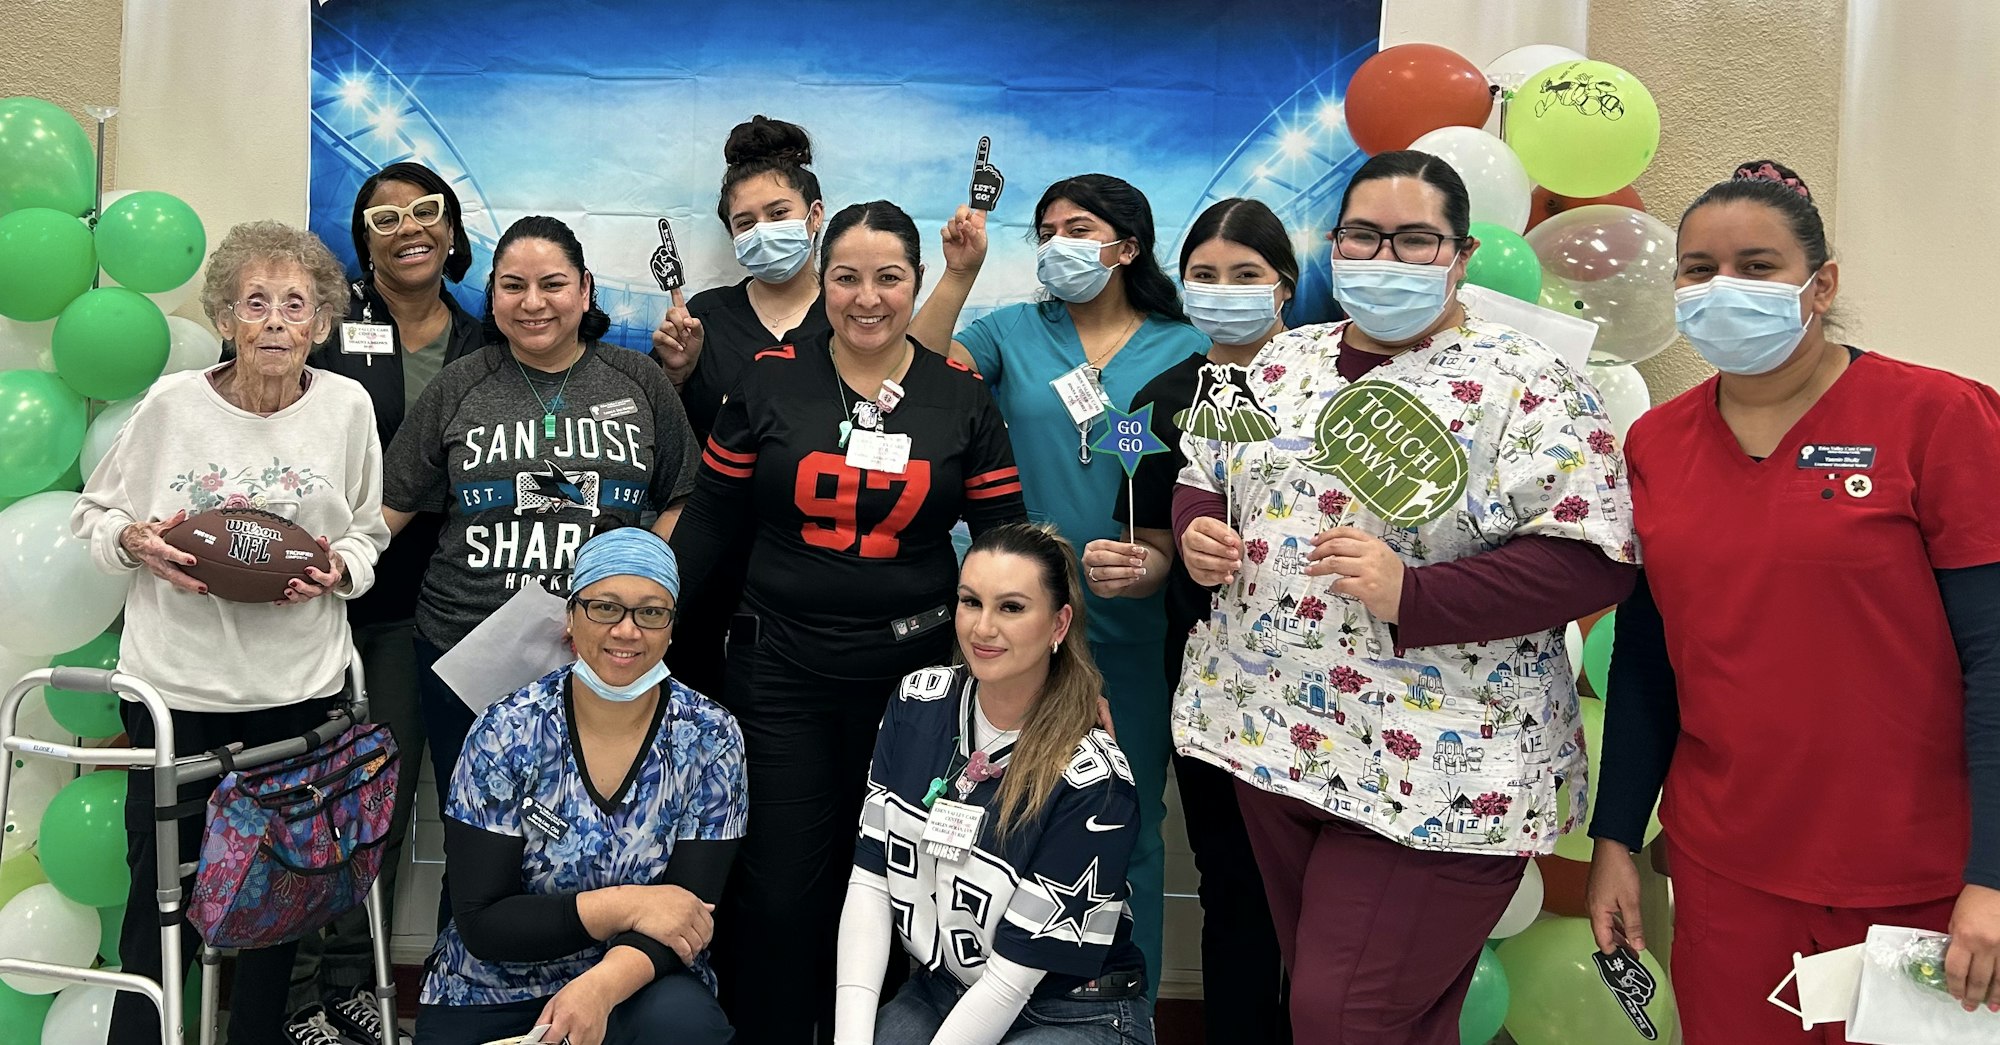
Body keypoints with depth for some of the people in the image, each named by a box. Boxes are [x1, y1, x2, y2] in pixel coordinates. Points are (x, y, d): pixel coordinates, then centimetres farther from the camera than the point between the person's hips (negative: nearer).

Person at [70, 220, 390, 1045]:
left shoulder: (347, 406, 0)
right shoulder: (171, 403, -3)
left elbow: (369, 535, 9)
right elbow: (93, 514, 8)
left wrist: (338, 568, -11)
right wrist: (134, 540, -13)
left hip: (299, 690, 1)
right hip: (175, 685, -1)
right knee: (161, 892, 5)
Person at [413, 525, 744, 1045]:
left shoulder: (709, 740, -8)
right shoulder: (506, 734, -10)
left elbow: (690, 913, -11)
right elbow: (480, 924, -11)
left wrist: (604, 984, -31)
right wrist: (623, 906, -23)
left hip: (636, 987, 0)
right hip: (490, 999, 1)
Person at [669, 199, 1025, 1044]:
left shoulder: (962, 396, 1)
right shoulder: (770, 380, 0)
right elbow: (711, 522, 4)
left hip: (911, 674, 1)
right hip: (779, 670, 0)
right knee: (775, 894, 3)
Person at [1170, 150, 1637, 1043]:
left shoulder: (1521, 385, -11)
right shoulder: (1284, 361, 9)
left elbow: (1591, 560, -17)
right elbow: (1204, 476, 19)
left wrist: (1411, 596, -26)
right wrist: (1197, 533, -4)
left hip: (1433, 774, -6)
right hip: (1272, 736, 7)